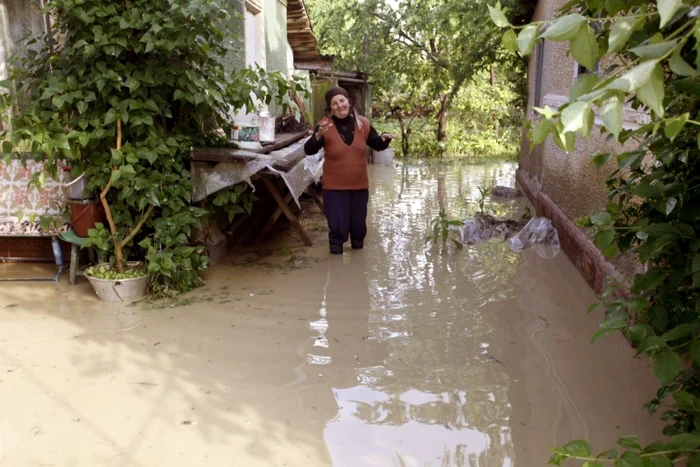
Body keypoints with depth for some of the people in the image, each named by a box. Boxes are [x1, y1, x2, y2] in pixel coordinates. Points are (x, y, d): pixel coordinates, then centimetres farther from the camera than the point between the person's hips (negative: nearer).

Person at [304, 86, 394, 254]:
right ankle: (336, 249, 23)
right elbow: (309, 150, -20)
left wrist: (384, 138, -12)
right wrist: (318, 135, -39)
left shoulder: (362, 123, -1)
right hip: (335, 186, -3)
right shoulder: (325, 126, -12)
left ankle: (358, 249, 42)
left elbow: (377, 145, 11)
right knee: (338, 225, -3)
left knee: (359, 223, 16)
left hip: (359, 184, 4)